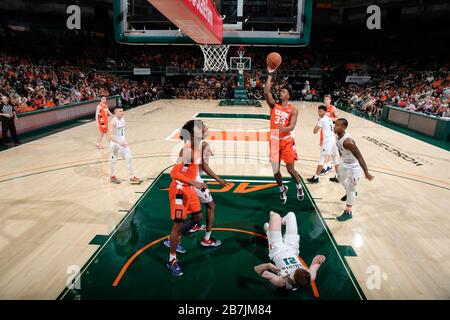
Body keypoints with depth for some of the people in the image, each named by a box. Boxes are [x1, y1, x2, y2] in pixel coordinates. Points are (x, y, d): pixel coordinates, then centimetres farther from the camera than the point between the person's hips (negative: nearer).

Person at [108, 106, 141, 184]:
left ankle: (132, 177, 11)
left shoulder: (122, 119, 3)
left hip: (122, 143, 7)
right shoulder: (114, 121, -21)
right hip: (115, 144, -7)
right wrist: (119, 142, -38)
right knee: (113, 160, 9)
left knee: (129, 158, 4)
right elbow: (110, 135, -29)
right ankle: (112, 176, 30)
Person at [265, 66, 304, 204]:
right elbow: (266, 92, -13)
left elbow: (292, 126, -16)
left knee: (290, 168, -1)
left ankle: (299, 187, 27)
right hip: (275, 140, 3)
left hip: (287, 140, -2)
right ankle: (282, 189, 30)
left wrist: (285, 129, -38)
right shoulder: (274, 105, 3)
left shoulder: (293, 109, -4)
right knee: (275, 169, 5)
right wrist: (270, 75, -13)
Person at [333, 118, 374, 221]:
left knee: (350, 189, 1)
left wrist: (366, 173, -31)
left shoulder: (347, 141, -39)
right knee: (340, 178, 30)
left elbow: (359, 157, -35)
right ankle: (350, 193, 58)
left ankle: (348, 213, 15)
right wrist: (342, 158, 24)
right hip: (344, 162, 9)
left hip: (353, 166, -9)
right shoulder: (337, 135, -12)